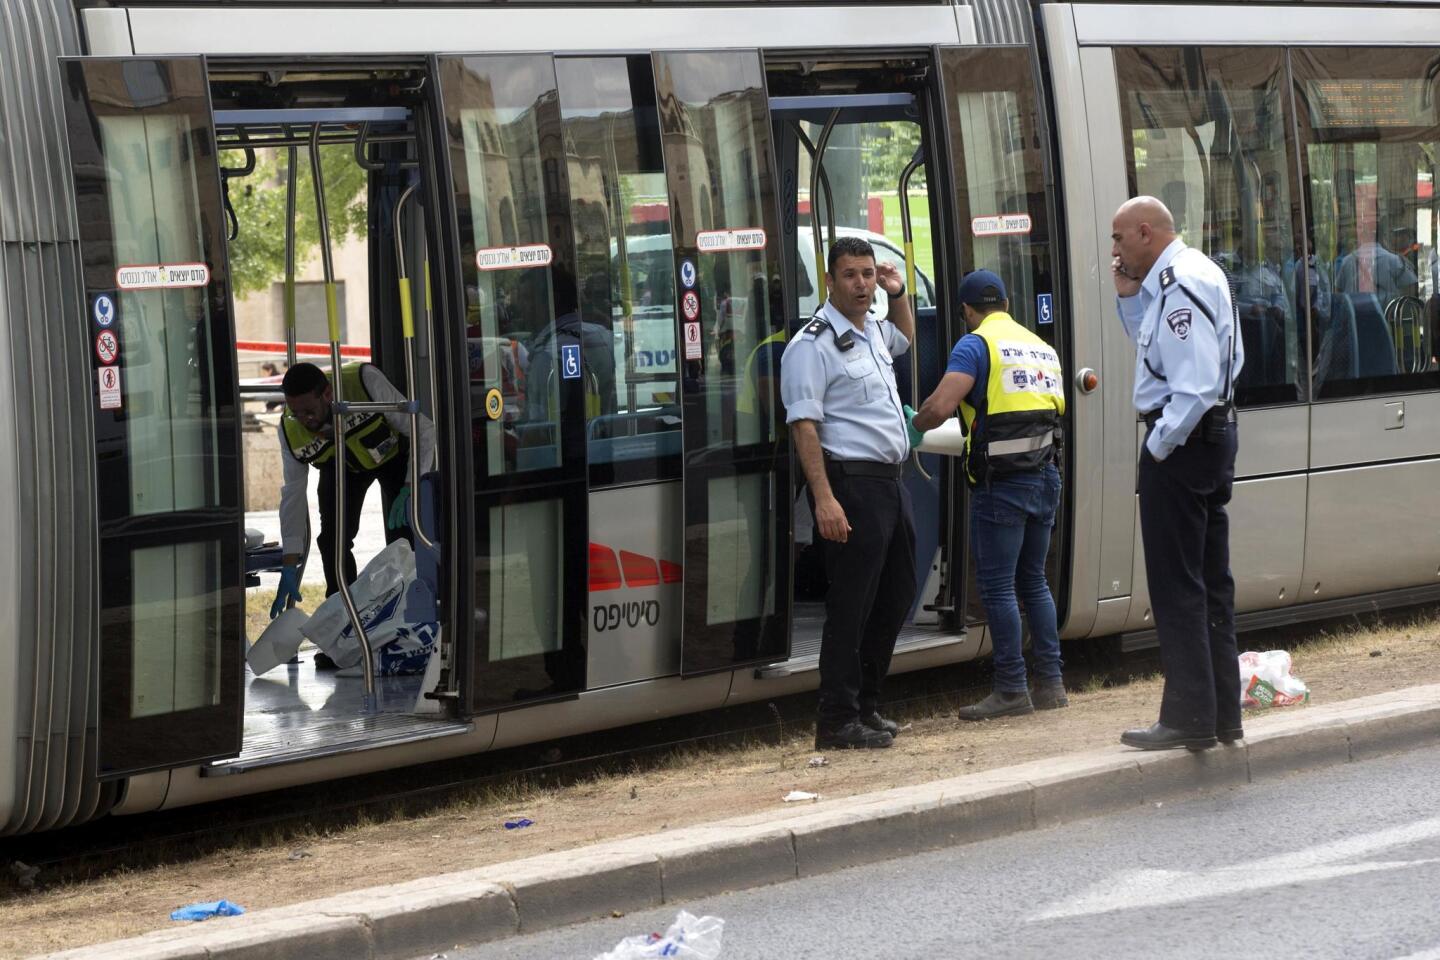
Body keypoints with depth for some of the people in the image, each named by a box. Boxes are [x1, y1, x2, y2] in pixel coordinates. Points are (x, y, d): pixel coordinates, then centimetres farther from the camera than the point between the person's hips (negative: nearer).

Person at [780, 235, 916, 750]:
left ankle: (865, 705, 24)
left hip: (890, 481, 9)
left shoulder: (872, 331, 15)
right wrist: (824, 498, -25)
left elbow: (905, 337, 42)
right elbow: (804, 424, -18)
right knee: (851, 605, -7)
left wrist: (899, 295, 22)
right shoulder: (813, 345, -12)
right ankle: (838, 721, -3)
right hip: (852, 484, -9)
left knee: (896, 596, 14)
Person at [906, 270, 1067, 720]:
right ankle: (1051, 683, 16)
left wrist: (913, 426, 2)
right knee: (1033, 582, 16)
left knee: (997, 587, -1)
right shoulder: (1042, 347, 16)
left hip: (1001, 483, -7)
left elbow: (940, 407, -18)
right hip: (1045, 476, 7)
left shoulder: (976, 345, -7)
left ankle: (1012, 690, 0)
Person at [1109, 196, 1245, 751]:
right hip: (1215, 435, 11)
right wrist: (1129, 296, 12)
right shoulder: (1198, 273, 15)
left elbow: (1195, 384, -25)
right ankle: (1222, 714, 19)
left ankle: (1189, 718, -3)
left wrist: (1159, 447, -18)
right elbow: (1151, 344, 26)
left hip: (1181, 441, -11)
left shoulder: (1180, 285, -18)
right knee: (1211, 583, 14)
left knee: (1176, 586, -5)